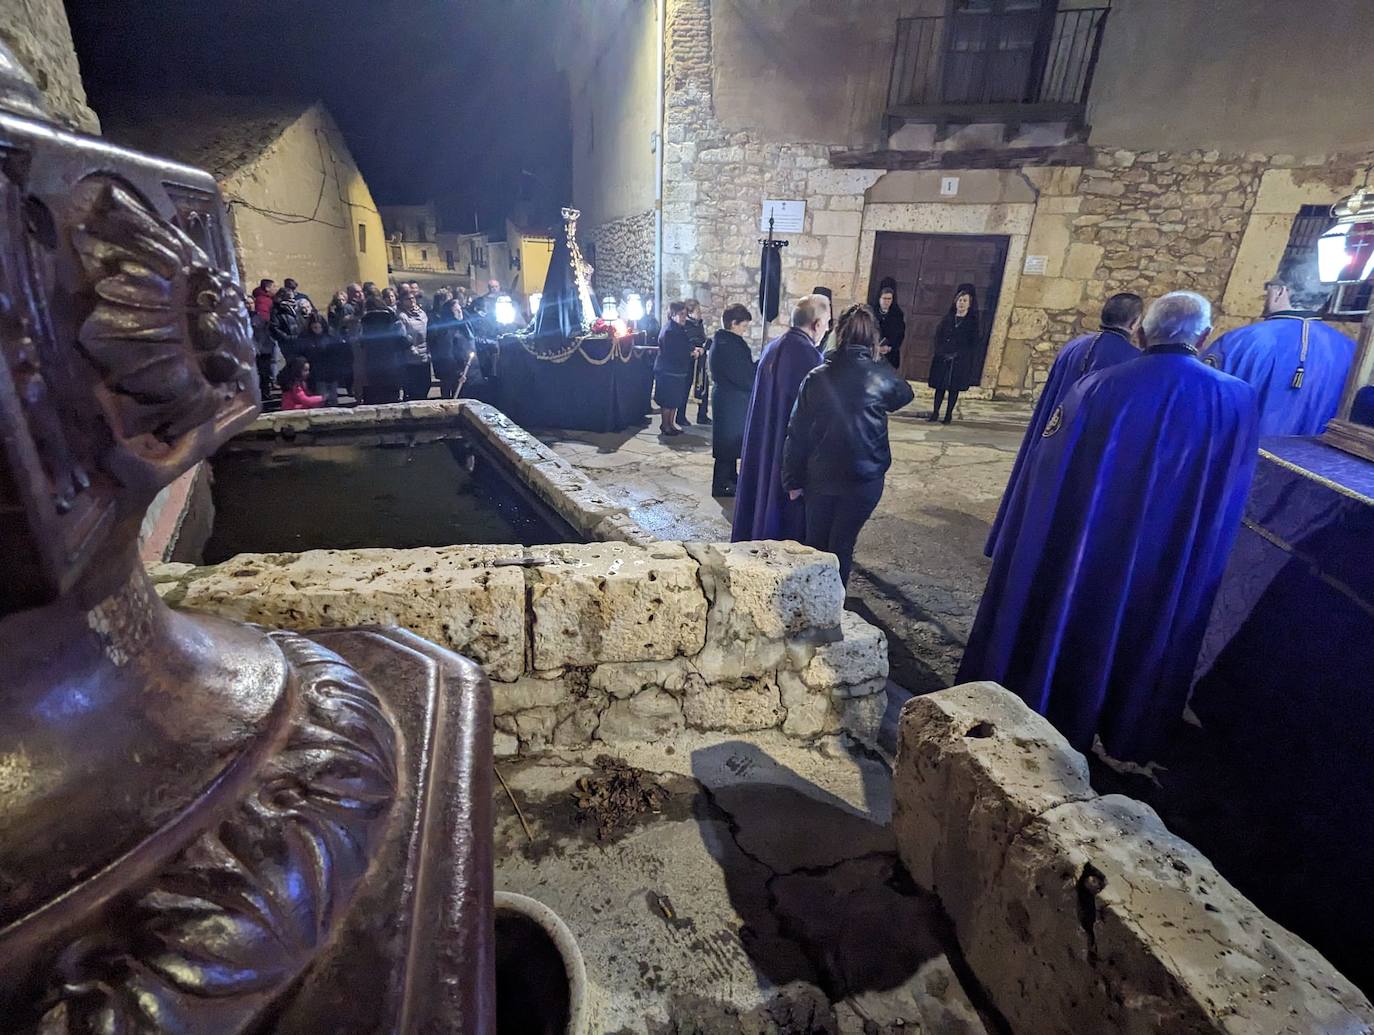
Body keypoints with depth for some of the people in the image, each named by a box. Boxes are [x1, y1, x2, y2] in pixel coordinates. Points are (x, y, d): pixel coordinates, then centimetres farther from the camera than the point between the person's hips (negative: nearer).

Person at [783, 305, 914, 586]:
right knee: (841, 546, 9)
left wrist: (793, 480, 4)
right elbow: (906, 394, 18)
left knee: (814, 544, 16)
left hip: (819, 478, 2)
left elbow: (796, 433, -4)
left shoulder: (817, 377, -5)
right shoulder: (882, 376, -7)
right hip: (864, 479, -1)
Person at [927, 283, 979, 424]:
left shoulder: (972, 322, 1)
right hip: (942, 359, 2)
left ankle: (949, 414, 8)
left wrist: (958, 354, -12)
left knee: (954, 388, 1)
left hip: (960, 361, -2)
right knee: (940, 386, 2)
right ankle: (935, 412, 7)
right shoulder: (948, 318, 9)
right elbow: (938, 336, 6)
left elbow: (973, 344, -2)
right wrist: (940, 352, -8)